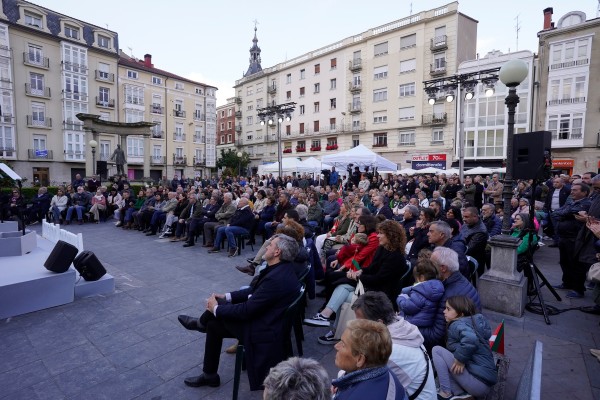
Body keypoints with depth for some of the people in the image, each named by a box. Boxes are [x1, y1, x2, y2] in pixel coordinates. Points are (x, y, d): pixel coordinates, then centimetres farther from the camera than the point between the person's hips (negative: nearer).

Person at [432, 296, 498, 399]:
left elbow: (471, 338, -34)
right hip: (487, 381, 9)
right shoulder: (472, 320, 14)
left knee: (437, 350, -8)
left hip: (478, 383, -9)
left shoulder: (457, 324, -14)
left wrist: (460, 359, -21)